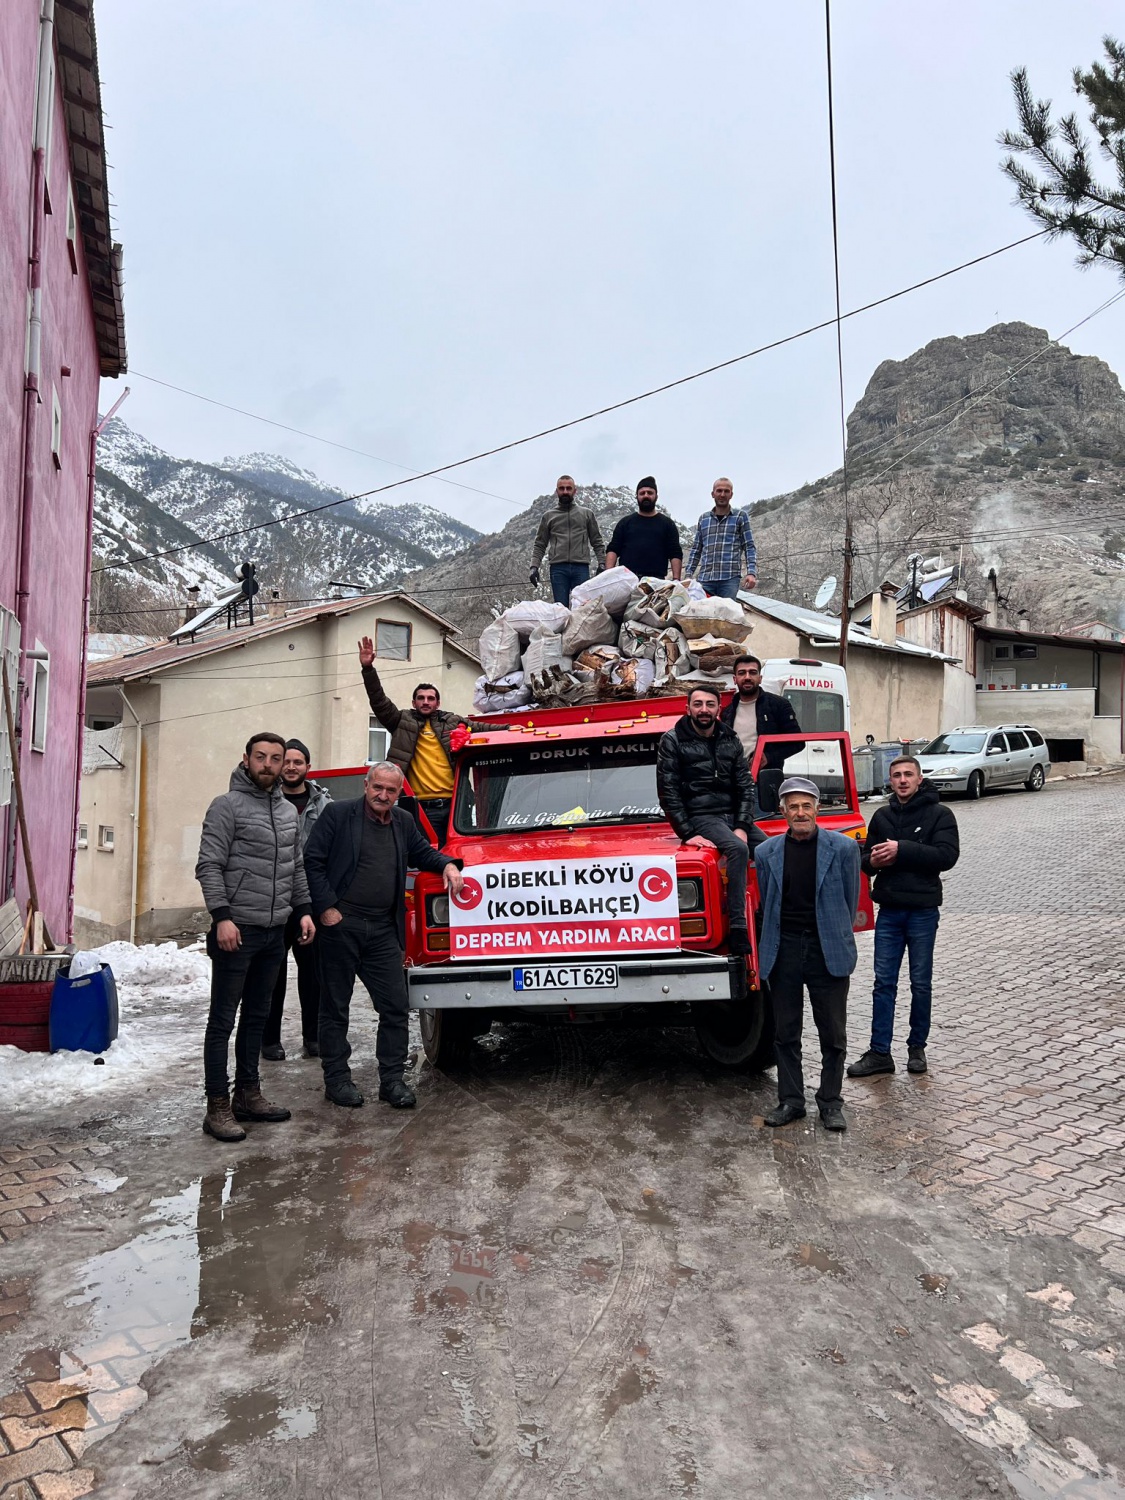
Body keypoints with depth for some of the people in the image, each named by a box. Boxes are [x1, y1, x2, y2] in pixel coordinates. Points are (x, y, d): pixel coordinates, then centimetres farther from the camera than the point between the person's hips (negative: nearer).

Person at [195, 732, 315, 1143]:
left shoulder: (289, 811, 14)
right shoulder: (227, 806, -7)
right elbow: (209, 866, -12)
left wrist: (304, 910, 12)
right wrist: (222, 916, -20)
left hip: (274, 932, 7)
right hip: (238, 930, -7)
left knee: (256, 1017, 15)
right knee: (223, 1021, -1)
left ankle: (248, 1095, 25)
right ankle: (218, 1107, 5)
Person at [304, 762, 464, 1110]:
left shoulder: (404, 822, 12)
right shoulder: (337, 814, -4)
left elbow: (421, 853, 26)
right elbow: (313, 862, -7)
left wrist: (447, 864, 6)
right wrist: (327, 907, -12)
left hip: (384, 930, 5)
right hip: (341, 924, -4)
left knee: (395, 1005, 3)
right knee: (335, 1005, 7)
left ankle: (392, 1079, 14)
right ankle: (336, 1079, 18)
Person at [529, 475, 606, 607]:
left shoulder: (587, 514, 15)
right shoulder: (548, 516, 15)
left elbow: (597, 542, 13)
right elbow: (540, 545, 13)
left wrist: (601, 563, 0)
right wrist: (534, 567, 0)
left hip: (581, 567, 0)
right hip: (558, 568, 0)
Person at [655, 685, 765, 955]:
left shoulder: (730, 740, 11)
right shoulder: (672, 741, -2)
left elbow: (746, 787, 9)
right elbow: (668, 792, -6)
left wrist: (742, 826, -6)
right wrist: (688, 833, -14)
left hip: (735, 816, 6)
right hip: (700, 818, -6)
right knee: (738, 850, -32)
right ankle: (738, 931, -32)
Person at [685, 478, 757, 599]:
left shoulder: (741, 516, 11)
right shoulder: (703, 518, 17)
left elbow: (749, 547, 6)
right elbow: (696, 549, 20)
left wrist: (751, 573, -8)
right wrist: (689, 575, 11)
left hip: (730, 577, -2)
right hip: (704, 578, 2)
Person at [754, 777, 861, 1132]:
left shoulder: (843, 848, -4)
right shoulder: (765, 853, 1)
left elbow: (850, 901, 5)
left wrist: (837, 940, 9)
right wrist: (771, 946, 10)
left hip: (828, 953, -1)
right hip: (783, 953, 2)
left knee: (833, 1035, 7)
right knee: (785, 1034, 10)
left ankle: (830, 1102, 22)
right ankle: (790, 1101, 22)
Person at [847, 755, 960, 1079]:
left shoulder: (939, 814, -3)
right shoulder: (882, 816, 10)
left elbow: (947, 855, -17)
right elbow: (866, 857, 16)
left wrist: (902, 850, -22)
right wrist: (872, 861, -8)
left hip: (923, 911, -3)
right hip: (889, 910, 4)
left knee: (921, 984, 8)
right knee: (884, 982, 4)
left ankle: (917, 1047, 22)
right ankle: (879, 1052, 8)